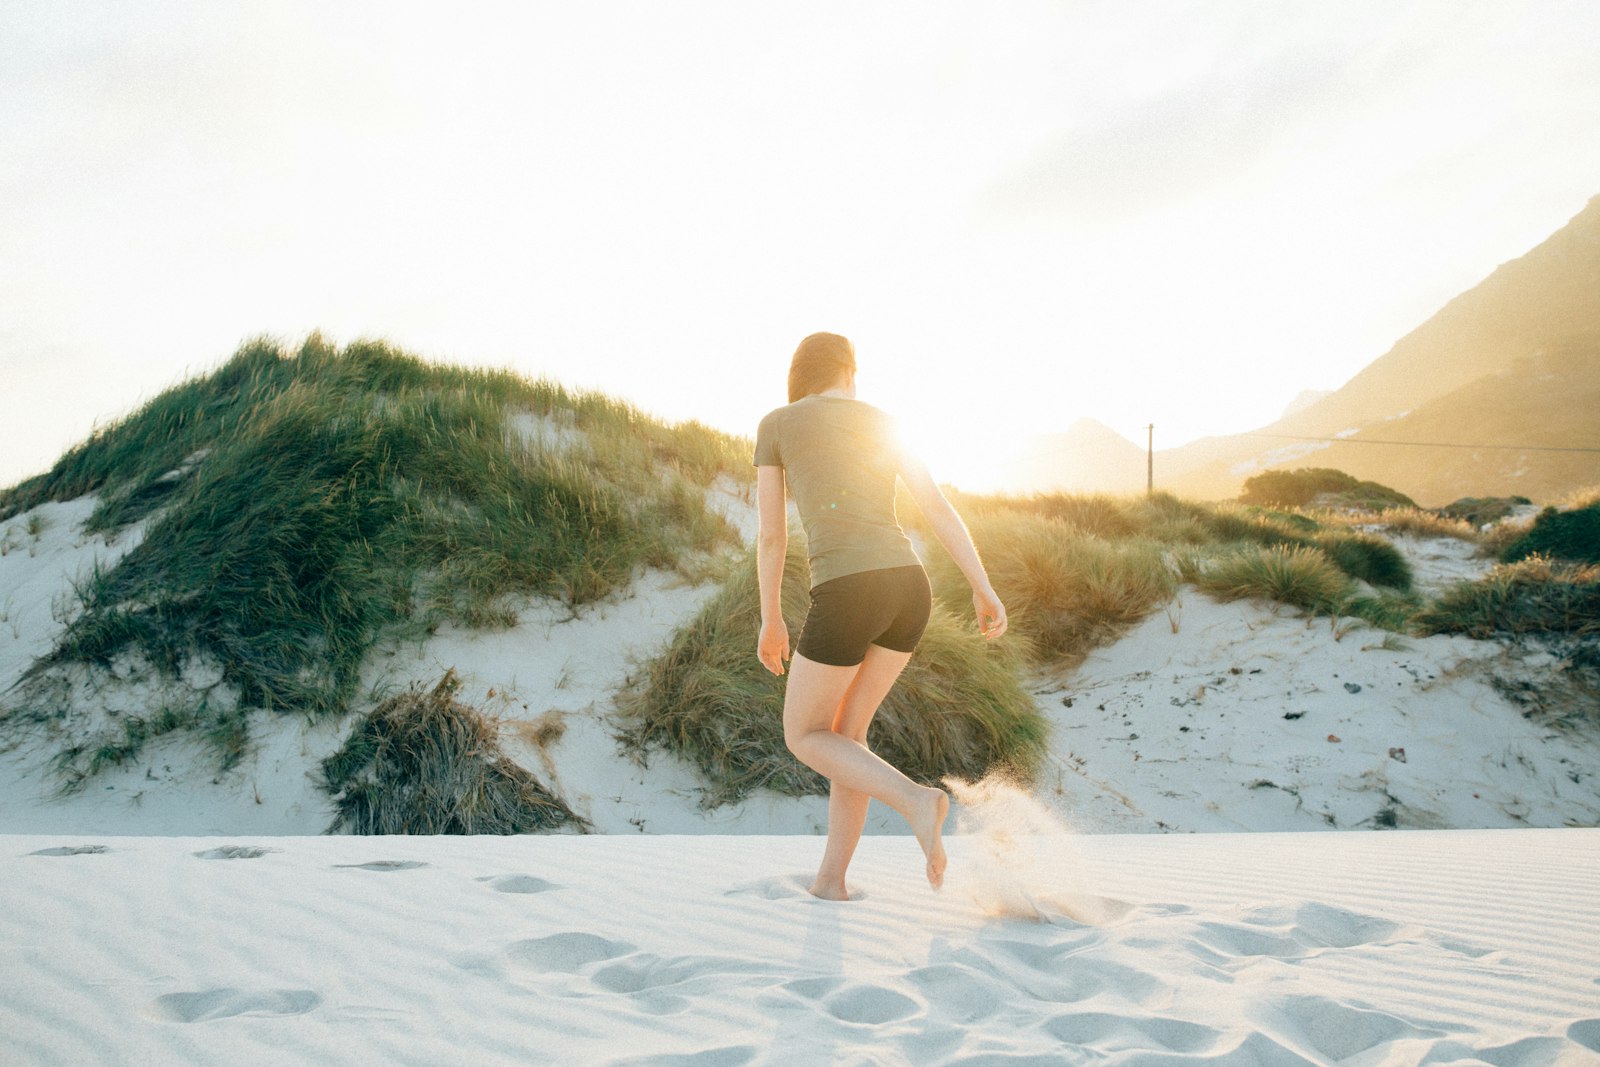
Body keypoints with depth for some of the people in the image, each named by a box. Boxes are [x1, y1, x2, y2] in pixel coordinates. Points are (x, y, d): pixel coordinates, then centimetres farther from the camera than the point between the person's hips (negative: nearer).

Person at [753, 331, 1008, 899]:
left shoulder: (774, 424, 9)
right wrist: (985, 591, 7)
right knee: (845, 729, 22)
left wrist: (770, 620, 20)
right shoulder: (884, 425, 19)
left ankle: (916, 800, -12)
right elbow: (939, 508, 10)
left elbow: (770, 534, 9)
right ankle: (831, 878, 18)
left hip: (848, 598, -5)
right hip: (909, 588, 6)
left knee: (804, 738, 12)